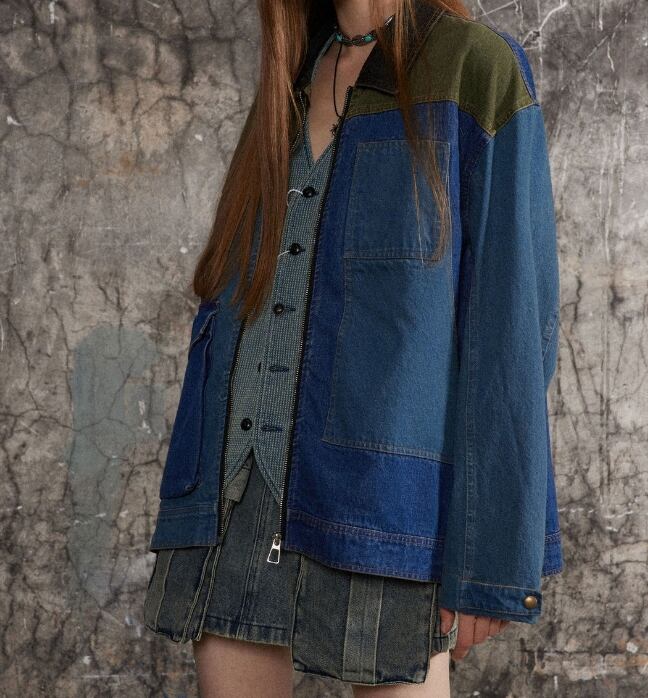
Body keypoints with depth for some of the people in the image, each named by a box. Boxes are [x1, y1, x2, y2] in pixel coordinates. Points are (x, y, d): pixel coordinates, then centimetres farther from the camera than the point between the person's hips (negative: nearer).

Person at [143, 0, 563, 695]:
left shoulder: (476, 70, -1)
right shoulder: (291, 84, 18)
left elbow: (512, 325, -7)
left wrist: (493, 558, -12)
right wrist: (190, 519, 13)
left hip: (378, 486, -6)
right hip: (239, 503, 6)